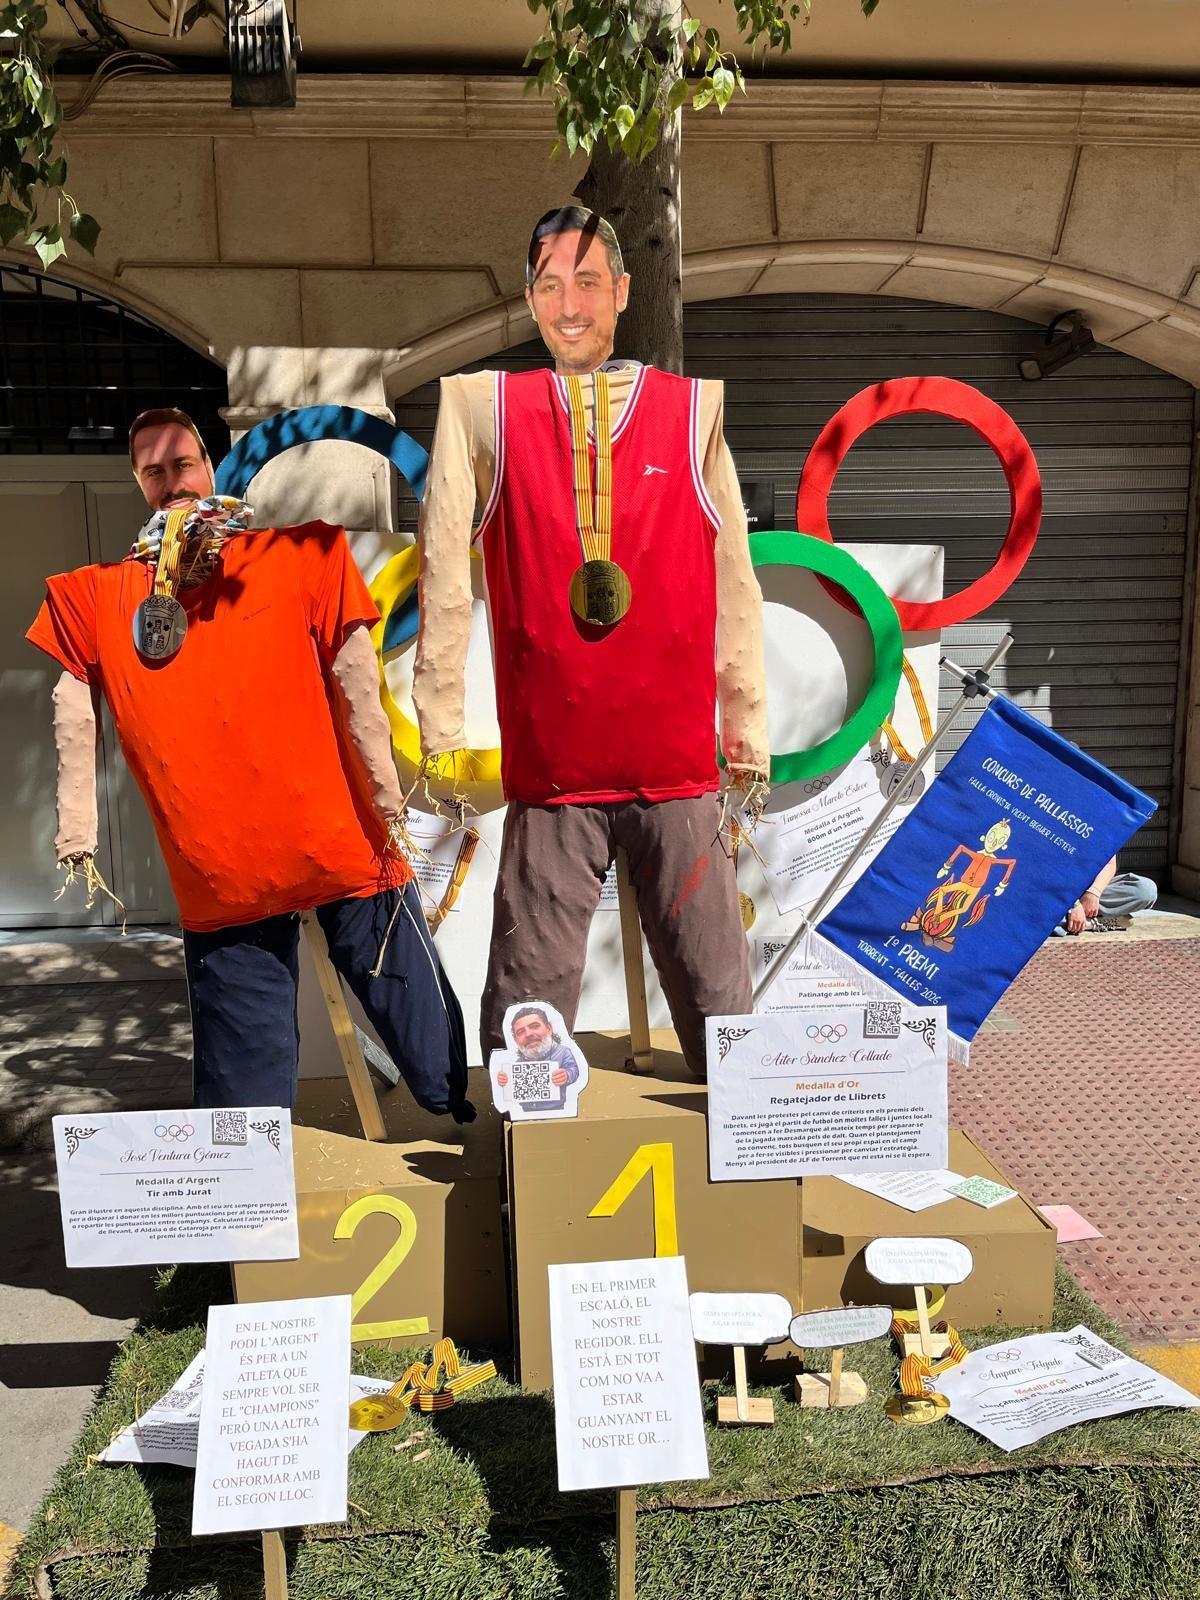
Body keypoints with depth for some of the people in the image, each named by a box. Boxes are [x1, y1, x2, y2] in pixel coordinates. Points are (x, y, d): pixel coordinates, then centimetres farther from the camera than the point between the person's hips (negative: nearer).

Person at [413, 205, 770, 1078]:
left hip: (678, 765, 1)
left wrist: (748, 727, 7)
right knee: (527, 1000, 6)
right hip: (547, 767, -1)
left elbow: (734, 581, 7)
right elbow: (446, 577, 3)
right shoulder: (484, 408, 4)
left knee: (718, 997, 8)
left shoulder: (692, 407, 7)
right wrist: (442, 727, 1)